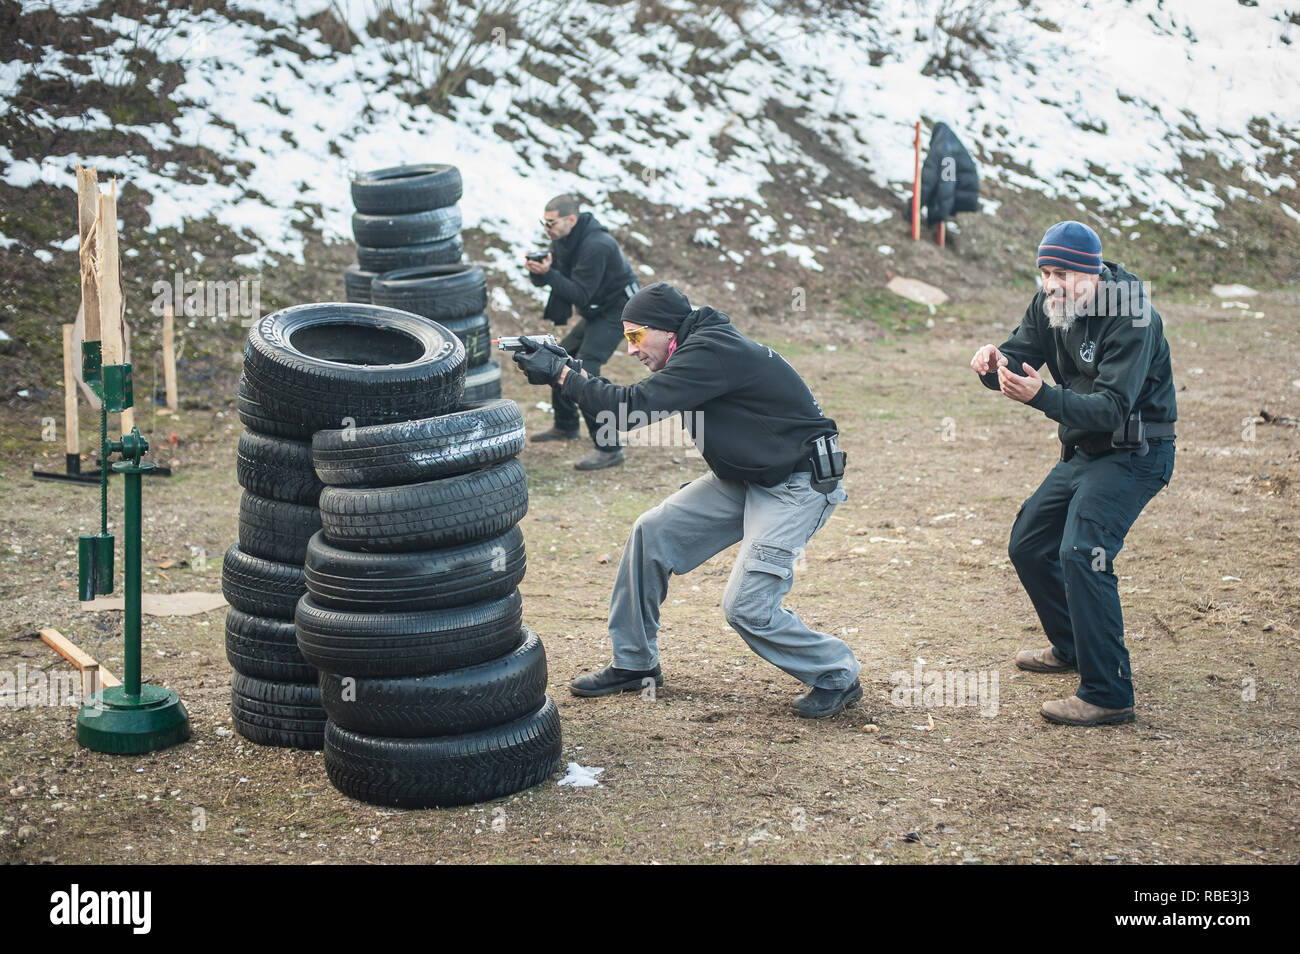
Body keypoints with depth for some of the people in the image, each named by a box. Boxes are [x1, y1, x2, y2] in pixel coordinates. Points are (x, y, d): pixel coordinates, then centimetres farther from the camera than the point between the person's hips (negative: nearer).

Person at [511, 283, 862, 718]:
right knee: (652, 533, 3)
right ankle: (634, 665, 15)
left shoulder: (711, 352, -23)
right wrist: (571, 367, 0)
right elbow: (641, 403, 10)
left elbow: (633, 406, -28)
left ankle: (837, 676, 8)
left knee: (746, 606, -15)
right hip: (743, 477, 10)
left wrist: (562, 374, -20)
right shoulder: (700, 347, 7)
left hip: (797, 484, -10)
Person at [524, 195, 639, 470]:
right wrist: (536, 270, -20)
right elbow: (543, 279, 2)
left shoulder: (596, 246, -28)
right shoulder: (563, 239, 0)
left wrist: (548, 274, -36)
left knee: (585, 370, -22)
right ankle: (566, 427, 37)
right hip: (595, 312, 10)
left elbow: (580, 294, -28)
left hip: (615, 312, -10)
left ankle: (609, 449, -22)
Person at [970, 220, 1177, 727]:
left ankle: (1109, 695, -22)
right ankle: (1071, 648, 37)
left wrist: (1041, 397, -46)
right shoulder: (1050, 305, 0)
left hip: (1133, 455, -9)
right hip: (1083, 452, 9)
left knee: (1080, 554, -24)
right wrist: (993, 364, -27)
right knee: (1028, 546, 16)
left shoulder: (1130, 316, -24)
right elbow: (1018, 357, -2)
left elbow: (1112, 408, -32)